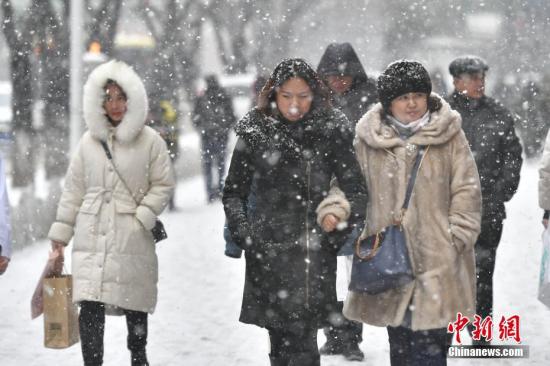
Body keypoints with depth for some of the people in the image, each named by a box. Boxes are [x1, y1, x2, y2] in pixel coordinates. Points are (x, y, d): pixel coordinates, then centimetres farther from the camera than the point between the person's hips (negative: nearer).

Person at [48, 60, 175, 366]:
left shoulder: (150, 140, -1)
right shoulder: (90, 141, 8)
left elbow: (163, 185, 1)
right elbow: (74, 189, 13)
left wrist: (142, 217, -10)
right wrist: (62, 231, 11)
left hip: (132, 238, -2)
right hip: (92, 237, 2)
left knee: (135, 305, 10)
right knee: (90, 306, -8)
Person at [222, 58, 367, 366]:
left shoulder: (331, 131, 2)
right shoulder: (255, 133, 5)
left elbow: (355, 190, 3)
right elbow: (234, 193, 12)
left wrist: (337, 233, -8)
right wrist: (244, 233, -2)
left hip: (314, 251, -2)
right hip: (268, 251, 2)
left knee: (302, 341, -10)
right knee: (279, 340, 7)